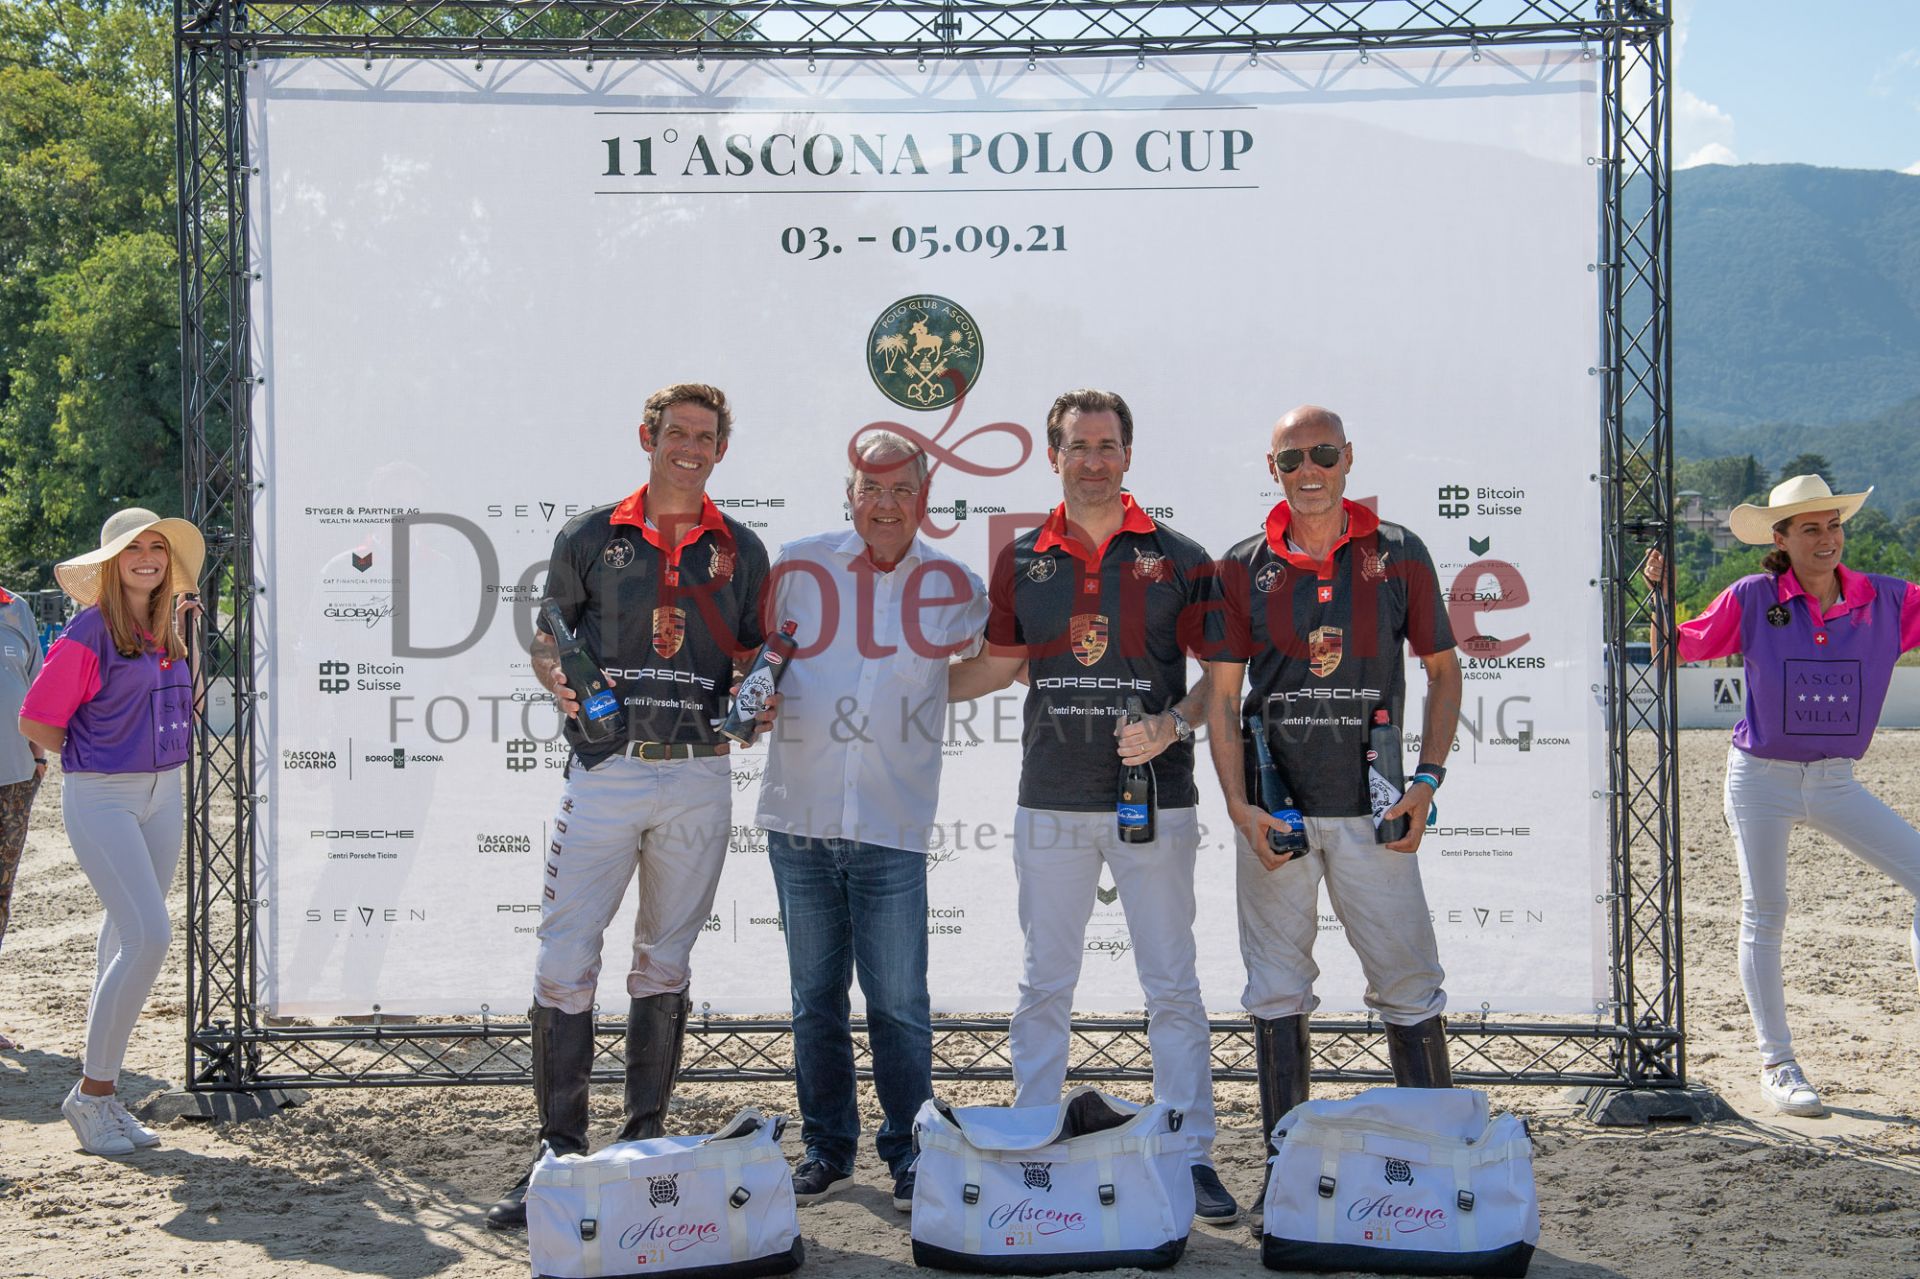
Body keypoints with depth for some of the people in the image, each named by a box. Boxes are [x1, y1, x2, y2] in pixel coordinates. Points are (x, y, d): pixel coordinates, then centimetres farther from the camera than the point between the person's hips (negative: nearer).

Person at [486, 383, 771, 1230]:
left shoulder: (741, 550, 9)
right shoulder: (590, 537, 4)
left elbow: (756, 656, 16)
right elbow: (546, 637, 11)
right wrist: (561, 682, -10)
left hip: (698, 776, 2)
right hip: (604, 770, -2)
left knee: (664, 966, 10)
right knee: (564, 962, -6)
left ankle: (645, 1142, 20)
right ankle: (560, 1152, 3)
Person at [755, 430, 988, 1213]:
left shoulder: (954, 585, 4)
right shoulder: (796, 569, 5)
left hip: (893, 827, -2)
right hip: (799, 817, 2)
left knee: (898, 1004, -1)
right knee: (815, 997, 12)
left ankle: (909, 1153, 14)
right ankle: (827, 1148, 25)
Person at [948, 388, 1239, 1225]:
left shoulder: (1176, 558, 2)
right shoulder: (1022, 562, 8)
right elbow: (1000, 664, 19)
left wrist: (1175, 724, -13)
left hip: (1154, 799, -2)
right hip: (1051, 803, 2)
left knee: (1172, 983, 3)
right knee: (1044, 982, 8)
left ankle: (1191, 1155, 11)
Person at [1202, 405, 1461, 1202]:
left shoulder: (1398, 555, 3)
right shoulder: (1244, 567, 4)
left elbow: (1443, 671, 9)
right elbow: (1221, 696, 4)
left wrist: (1427, 781, -2)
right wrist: (1238, 804, -6)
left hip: (1371, 809, -1)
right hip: (1273, 809, 1)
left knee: (1409, 988, 3)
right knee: (1276, 992, 6)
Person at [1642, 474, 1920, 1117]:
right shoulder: (1753, 599, -8)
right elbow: (1677, 649, -2)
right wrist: (1661, 598, -17)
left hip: (1836, 781, 3)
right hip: (1761, 778, -2)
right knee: (1764, 916, 2)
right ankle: (1776, 1064, 14)